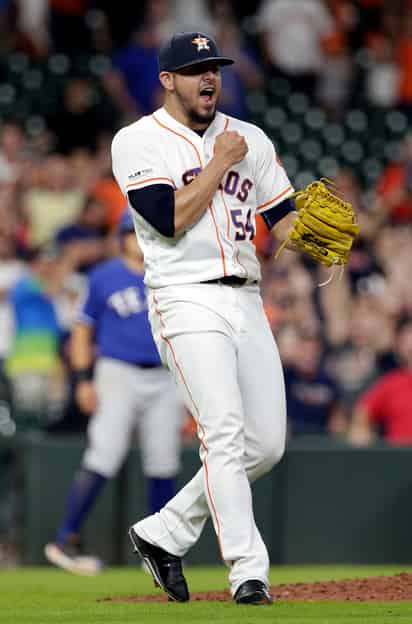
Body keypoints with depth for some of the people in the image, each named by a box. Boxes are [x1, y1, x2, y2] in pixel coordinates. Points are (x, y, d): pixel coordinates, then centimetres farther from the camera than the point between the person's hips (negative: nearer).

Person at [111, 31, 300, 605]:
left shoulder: (249, 139, 16)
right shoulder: (139, 142, -1)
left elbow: (284, 221, 12)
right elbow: (170, 219, -14)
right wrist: (221, 162, -8)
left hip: (246, 300, 6)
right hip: (187, 299, -6)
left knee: (267, 444, 2)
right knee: (224, 433, -18)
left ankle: (164, 534, 17)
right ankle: (248, 572, -19)